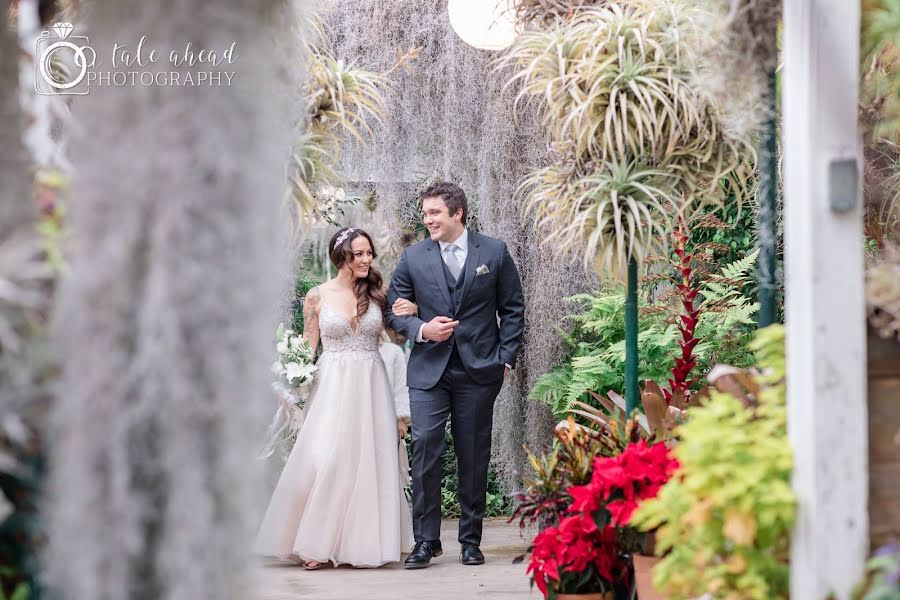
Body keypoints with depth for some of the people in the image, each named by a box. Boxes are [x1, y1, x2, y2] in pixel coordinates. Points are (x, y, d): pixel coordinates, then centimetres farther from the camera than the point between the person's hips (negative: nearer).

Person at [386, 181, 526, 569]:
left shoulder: (494, 252, 4)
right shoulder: (413, 257, 6)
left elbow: (513, 309, 8)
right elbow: (394, 310, 10)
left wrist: (505, 359, 1)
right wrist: (421, 329, -9)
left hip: (479, 371, 0)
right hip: (428, 371, 1)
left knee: (474, 456, 5)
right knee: (424, 448, -9)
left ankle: (471, 540, 15)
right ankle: (426, 540, -2)